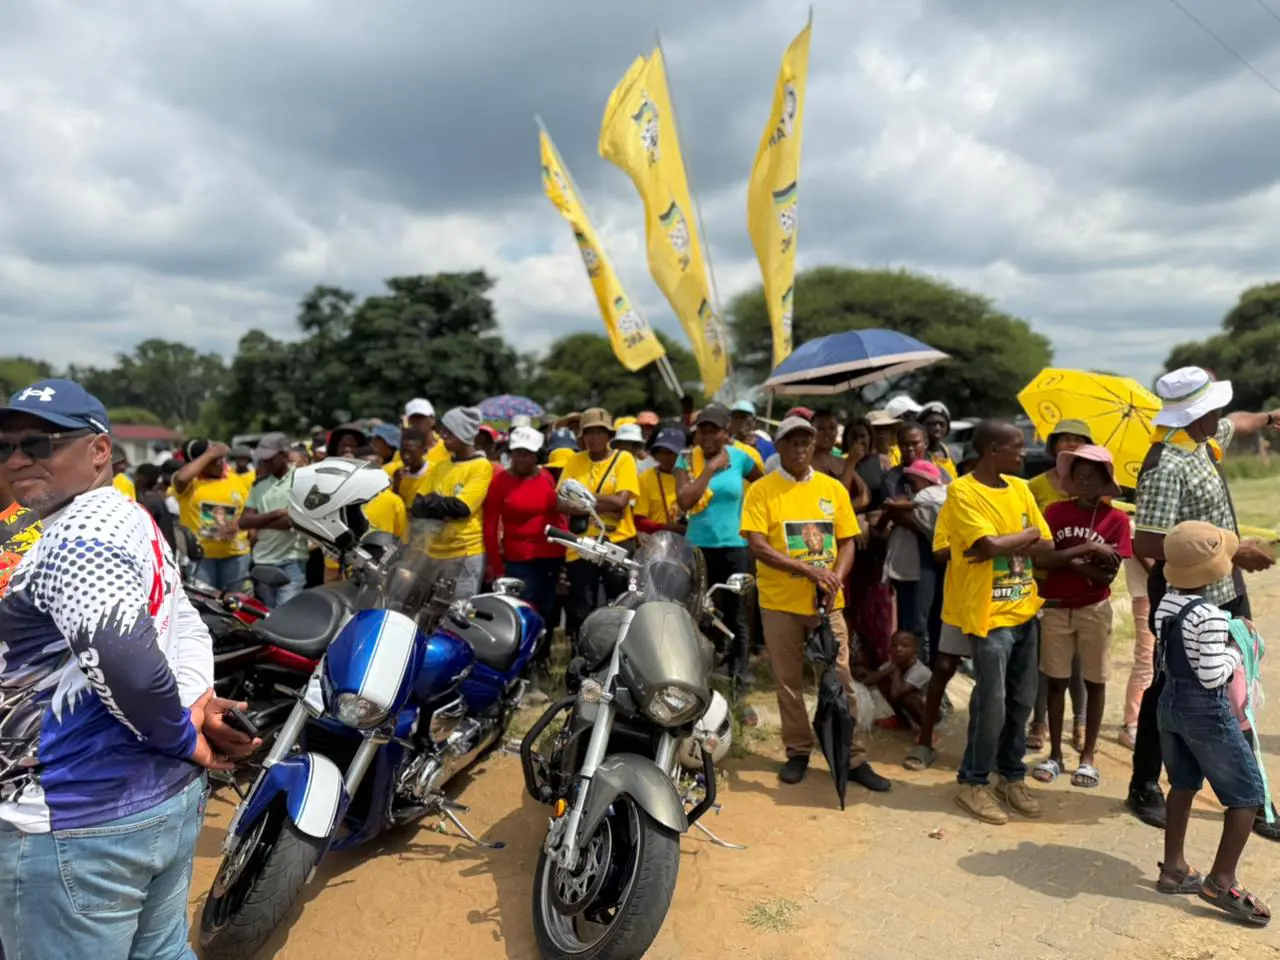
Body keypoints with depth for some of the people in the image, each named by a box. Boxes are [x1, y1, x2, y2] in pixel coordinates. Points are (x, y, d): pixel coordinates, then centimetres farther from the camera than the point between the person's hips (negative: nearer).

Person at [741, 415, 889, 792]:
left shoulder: (833, 488, 5)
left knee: (841, 682, 5)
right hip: (781, 602, -2)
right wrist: (808, 569, -20)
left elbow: (847, 543, 7)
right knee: (789, 683, 9)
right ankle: (798, 752, 25)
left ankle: (852, 758, 17)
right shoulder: (762, 490, -5)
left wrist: (833, 580, -11)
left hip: (827, 601, 2)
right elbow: (758, 547, -13)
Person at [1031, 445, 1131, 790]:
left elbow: (1108, 575, -11)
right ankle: (1055, 754, 19)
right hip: (1055, 607, 1)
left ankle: (1088, 756, 21)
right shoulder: (1056, 510, -2)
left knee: (1094, 681, 8)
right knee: (1056, 680, 8)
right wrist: (1085, 549, -20)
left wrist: (1068, 561, -15)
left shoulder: (1116, 519, -6)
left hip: (1094, 610, -1)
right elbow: (1041, 558, -14)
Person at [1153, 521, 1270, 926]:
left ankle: (1174, 869, 27)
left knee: (1183, 785, 19)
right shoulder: (1211, 616, -23)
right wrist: (1235, 653, -6)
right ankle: (1221, 882, 8)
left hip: (1170, 700, 8)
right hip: (1206, 710, -8)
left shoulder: (1166, 603, 2)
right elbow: (1213, 676, -22)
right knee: (1249, 794, 6)